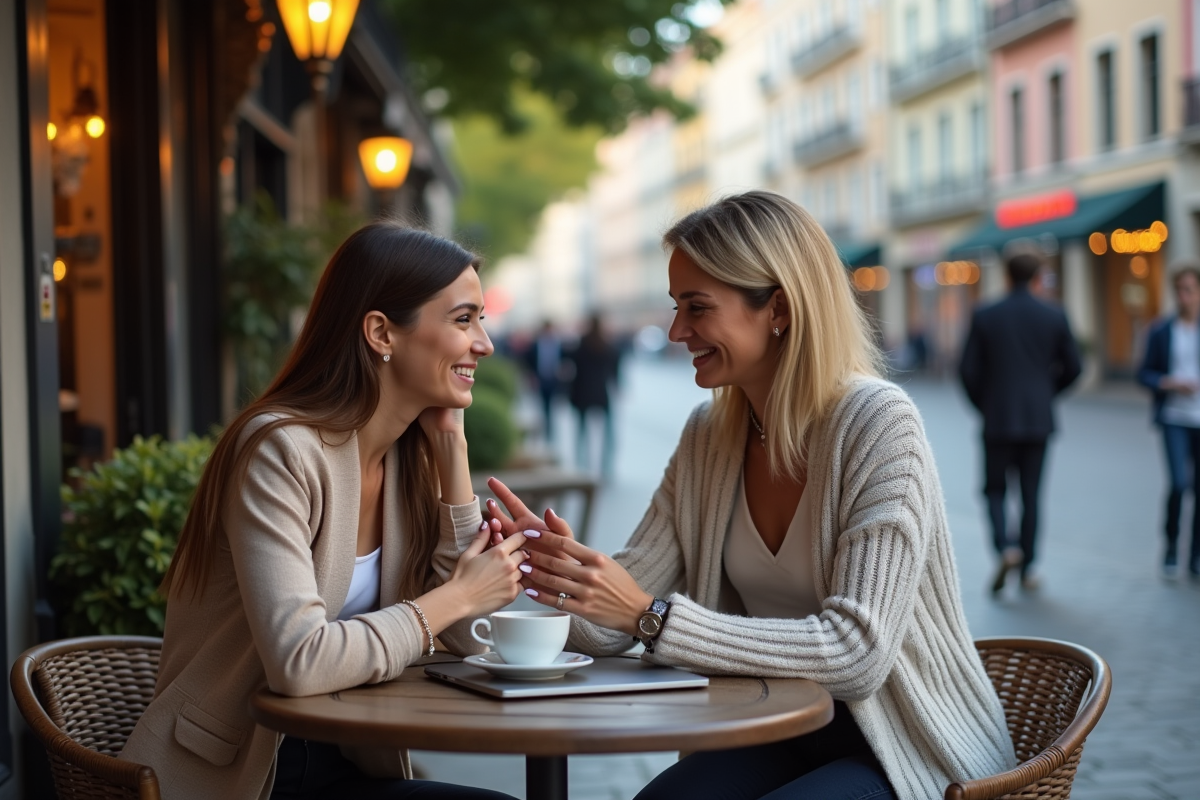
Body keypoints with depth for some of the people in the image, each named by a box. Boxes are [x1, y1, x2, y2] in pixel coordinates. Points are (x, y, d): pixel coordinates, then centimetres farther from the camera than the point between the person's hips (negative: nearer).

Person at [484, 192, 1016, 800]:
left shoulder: (880, 426, -17)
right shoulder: (708, 436, 2)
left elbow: (856, 654, -27)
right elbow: (616, 623, 0)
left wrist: (652, 615, -31)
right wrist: (561, 566, -23)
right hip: (783, 738, 5)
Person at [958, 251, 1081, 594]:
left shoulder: (984, 316, -5)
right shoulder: (1055, 317, -1)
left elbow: (968, 370, -6)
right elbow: (1072, 368, 3)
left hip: (998, 420, -1)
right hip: (1038, 420, 2)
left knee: (995, 489, 10)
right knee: (1031, 494, 10)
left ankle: (1005, 547, -15)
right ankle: (1027, 569, 13)